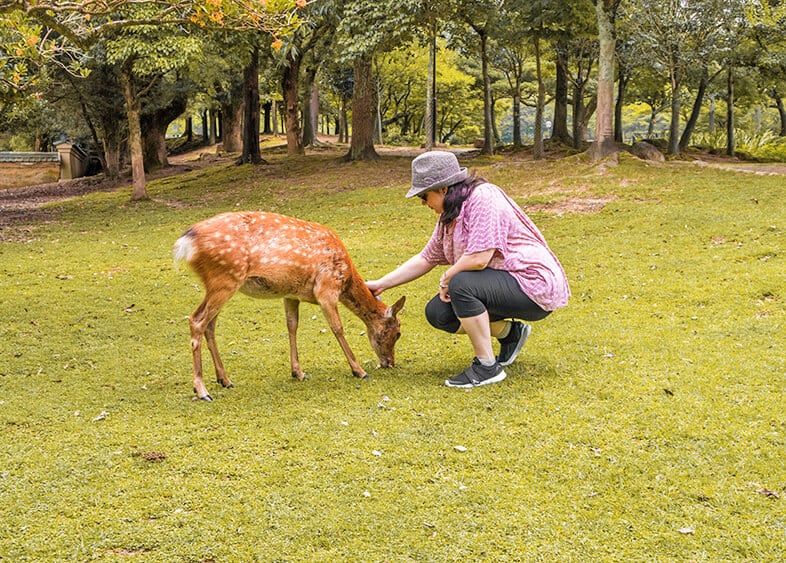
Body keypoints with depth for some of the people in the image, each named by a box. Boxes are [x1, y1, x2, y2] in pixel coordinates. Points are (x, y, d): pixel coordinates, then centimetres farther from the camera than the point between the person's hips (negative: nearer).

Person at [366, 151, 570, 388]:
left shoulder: (483, 198, -20)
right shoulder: (450, 216, 9)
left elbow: (479, 258, -29)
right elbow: (425, 259, 16)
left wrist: (447, 278, -11)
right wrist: (381, 284, 12)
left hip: (535, 286, -10)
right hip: (500, 283, 10)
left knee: (461, 284, -31)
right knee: (436, 312, -1)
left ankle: (487, 366, -17)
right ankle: (509, 332, 15)